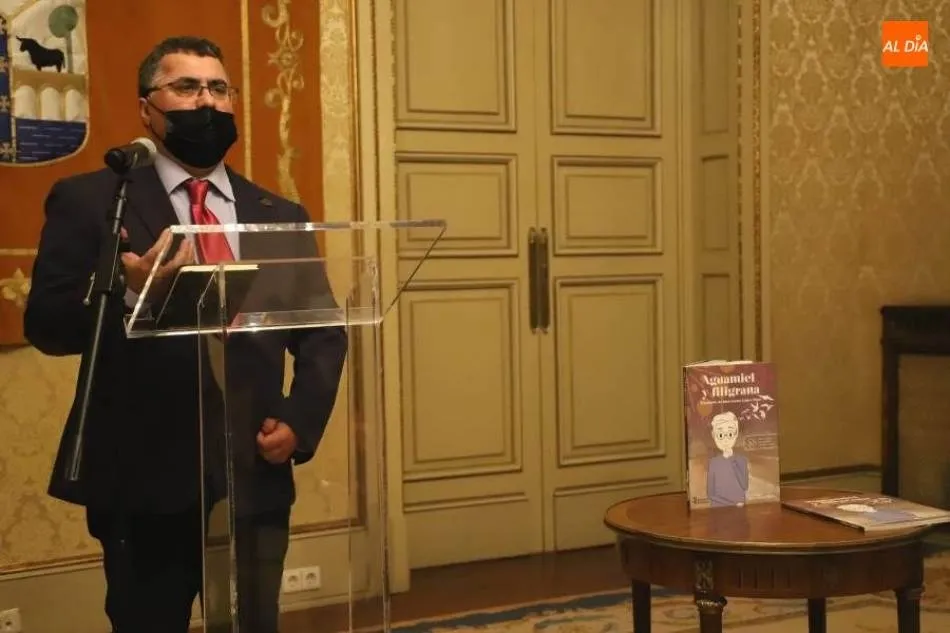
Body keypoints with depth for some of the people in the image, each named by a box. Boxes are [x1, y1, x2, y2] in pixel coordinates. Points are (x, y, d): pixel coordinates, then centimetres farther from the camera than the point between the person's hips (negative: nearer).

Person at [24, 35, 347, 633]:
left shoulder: (281, 216, 11)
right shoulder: (88, 200, 1)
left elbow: (323, 333, 12)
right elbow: (47, 325, -6)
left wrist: (300, 422, -3)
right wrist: (129, 295, -24)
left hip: (256, 474, 3)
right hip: (143, 478, -3)